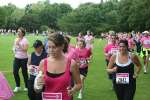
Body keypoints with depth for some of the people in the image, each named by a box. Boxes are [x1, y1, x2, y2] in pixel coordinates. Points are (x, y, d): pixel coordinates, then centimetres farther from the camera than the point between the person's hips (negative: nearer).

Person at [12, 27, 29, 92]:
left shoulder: (25, 40, -11)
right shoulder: (16, 39, 8)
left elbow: (25, 49, -19)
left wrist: (19, 44, -24)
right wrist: (14, 50, 2)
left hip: (24, 59, -5)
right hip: (17, 58, 5)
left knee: (24, 73, 4)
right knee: (15, 72, 0)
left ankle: (26, 86, 21)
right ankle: (17, 86, 16)